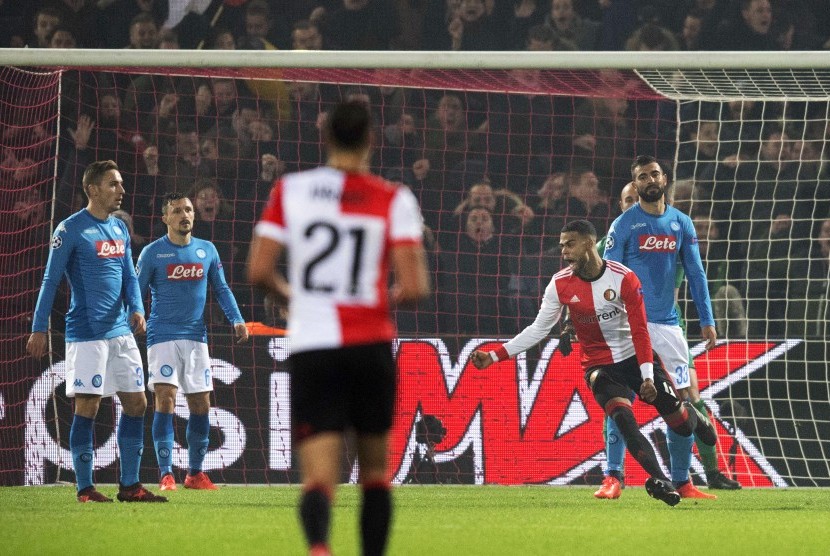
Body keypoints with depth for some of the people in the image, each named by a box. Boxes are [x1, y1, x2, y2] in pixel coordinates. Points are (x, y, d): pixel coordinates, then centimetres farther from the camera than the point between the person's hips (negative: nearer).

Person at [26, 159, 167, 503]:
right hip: (86, 333, -7)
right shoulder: (71, 229, -7)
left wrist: (136, 308, -5)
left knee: (136, 403, 6)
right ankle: (85, 488, 0)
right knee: (87, 407, -6)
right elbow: (50, 281, -6)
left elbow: (129, 276, 15)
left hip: (121, 331, 7)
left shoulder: (120, 229, 14)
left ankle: (129, 485, 13)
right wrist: (39, 329, -9)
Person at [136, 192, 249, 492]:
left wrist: (236, 319, 0)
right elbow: (136, 294, 2)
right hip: (163, 336, -4)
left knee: (201, 405, 3)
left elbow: (222, 289, 15)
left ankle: (195, 473, 16)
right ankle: (166, 474, -13)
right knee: (166, 400, -14)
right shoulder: (152, 253, -1)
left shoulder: (207, 250, 9)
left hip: (196, 337, 4)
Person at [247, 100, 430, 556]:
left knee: (318, 478, -8)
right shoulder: (394, 200, 0)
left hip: (311, 348, 0)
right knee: (375, 473, 19)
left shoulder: (290, 189, 2)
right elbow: (415, 288, -7)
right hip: (371, 345, 0)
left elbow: (258, 271, 0)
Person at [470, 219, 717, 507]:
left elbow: (639, 330, -12)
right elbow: (538, 330, -2)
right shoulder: (560, 284, -8)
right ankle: (659, 481, -27)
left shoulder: (623, 278, -14)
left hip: (636, 357, 0)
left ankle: (695, 418, 40)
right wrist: (494, 356, -10)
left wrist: (647, 375, -16)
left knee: (681, 424, 3)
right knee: (623, 418, -27)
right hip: (600, 366, 0)